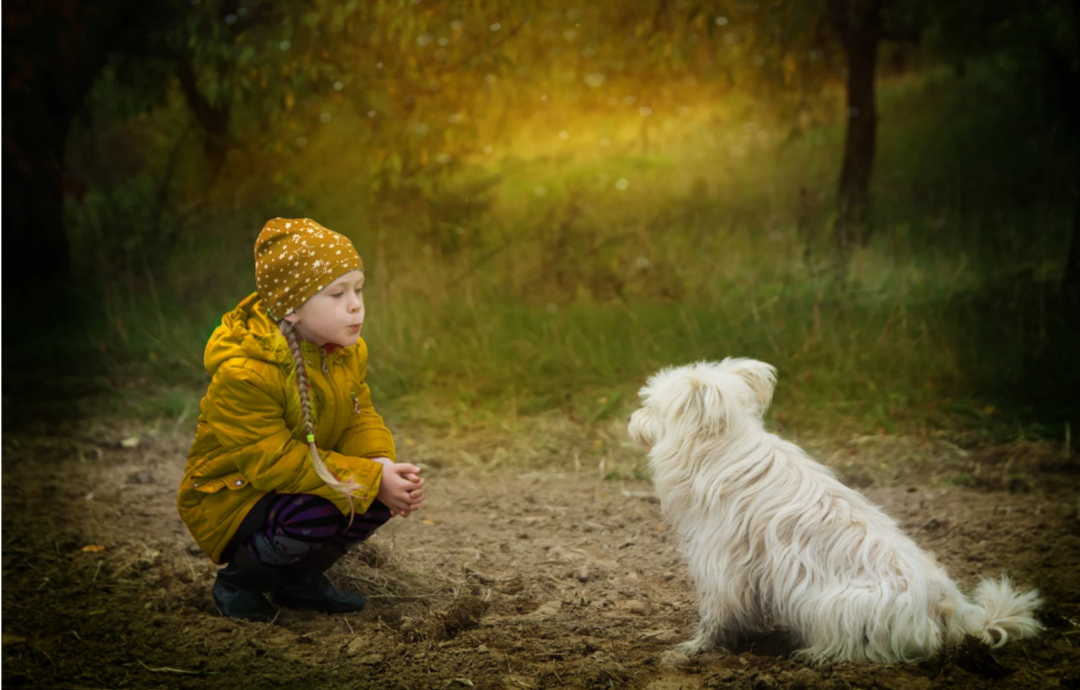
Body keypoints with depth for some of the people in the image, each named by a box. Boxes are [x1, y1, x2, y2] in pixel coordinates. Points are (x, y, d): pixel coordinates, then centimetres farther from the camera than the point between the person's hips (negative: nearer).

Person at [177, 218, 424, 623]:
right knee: (314, 515, -35)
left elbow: (361, 420, -2)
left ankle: (300, 578, 9)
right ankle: (237, 582, -3)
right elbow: (275, 462, -30)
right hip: (226, 500, -7)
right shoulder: (242, 375, -30)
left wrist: (383, 466, -26)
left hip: (295, 483, 7)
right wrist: (370, 480, -32)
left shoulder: (349, 352, -4)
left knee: (391, 492, -15)